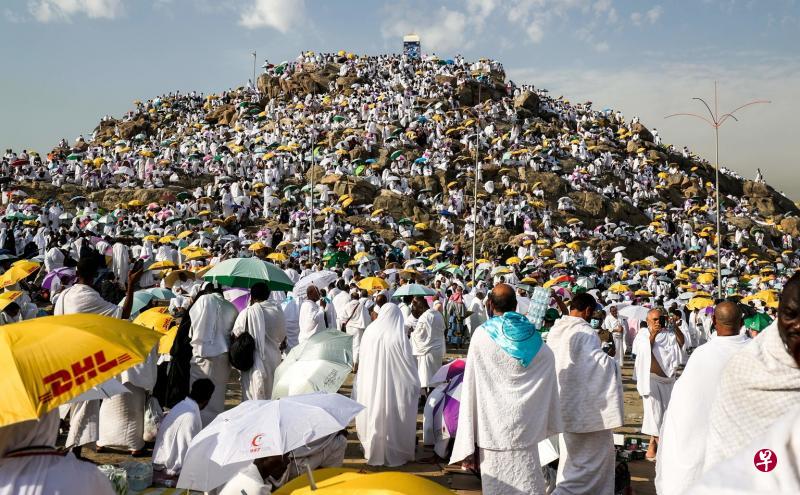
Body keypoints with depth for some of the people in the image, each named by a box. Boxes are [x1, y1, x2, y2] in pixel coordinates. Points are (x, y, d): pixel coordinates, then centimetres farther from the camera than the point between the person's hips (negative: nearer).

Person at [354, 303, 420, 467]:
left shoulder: (369, 331, -6)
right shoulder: (399, 336, -16)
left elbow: (362, 362, 3)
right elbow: (409, 364, -9)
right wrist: (416, 385, 6)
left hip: (370, 386, 3)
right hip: (394, 387, -3)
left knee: (374, 418, 18)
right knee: (392, 421, 12)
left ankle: (374, 451, 31)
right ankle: (395, 454, 24)